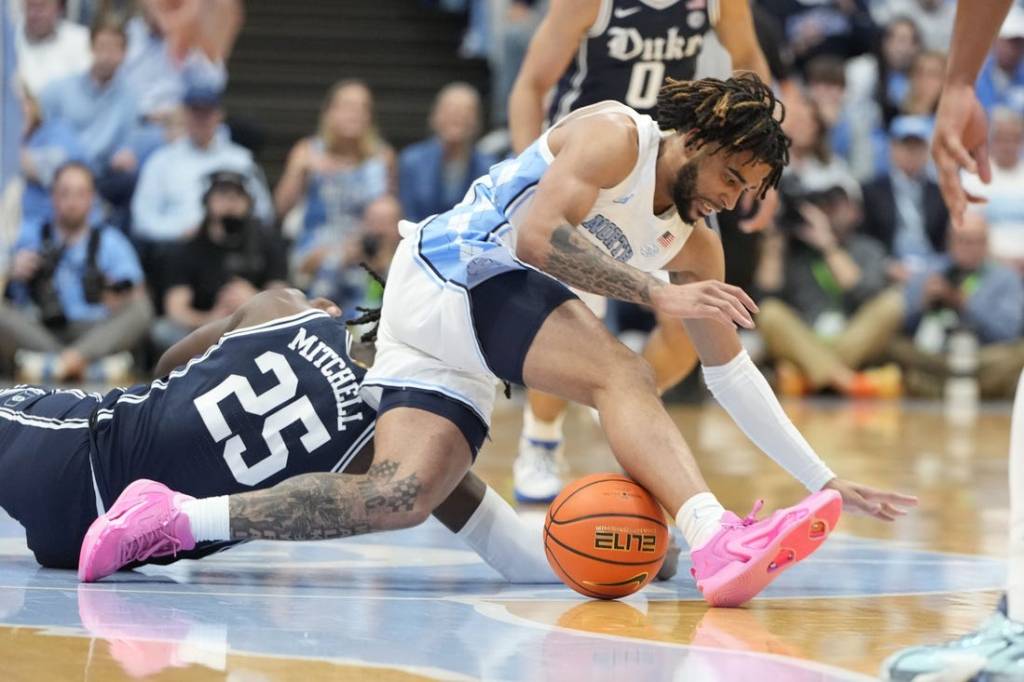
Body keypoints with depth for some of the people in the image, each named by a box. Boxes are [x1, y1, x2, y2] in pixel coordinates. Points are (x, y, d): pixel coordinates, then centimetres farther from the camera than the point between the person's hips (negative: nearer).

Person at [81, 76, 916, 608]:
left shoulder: (696, 245, 16)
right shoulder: (613, 135, -8)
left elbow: (732, 370, 21)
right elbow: (538, 236, -22)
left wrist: (824, 481, 19)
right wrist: (657, 293, -24)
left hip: (463, 359, 8)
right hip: (449, 272, -8)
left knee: (404, 496, -15)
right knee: (621, 372, -27)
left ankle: (173, 520, -14)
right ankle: (717, 542, -48)